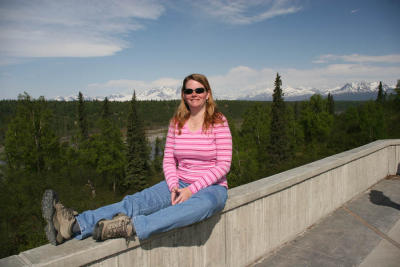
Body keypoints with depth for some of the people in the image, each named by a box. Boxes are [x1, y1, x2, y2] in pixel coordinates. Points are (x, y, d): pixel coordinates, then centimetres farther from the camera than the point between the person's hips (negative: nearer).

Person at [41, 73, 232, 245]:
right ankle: (74, 225, -37)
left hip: (211, 186, -3)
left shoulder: (218, 123, -6)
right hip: (179, 182, 4)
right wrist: (174, 187, -14)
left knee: (204, 203, -41)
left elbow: (224, 164, -11)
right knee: (136, 201, -21)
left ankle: (130, 227, -49)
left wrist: (192, 189, -18)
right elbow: (168, 161, 6)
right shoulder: (176, 123, 6)